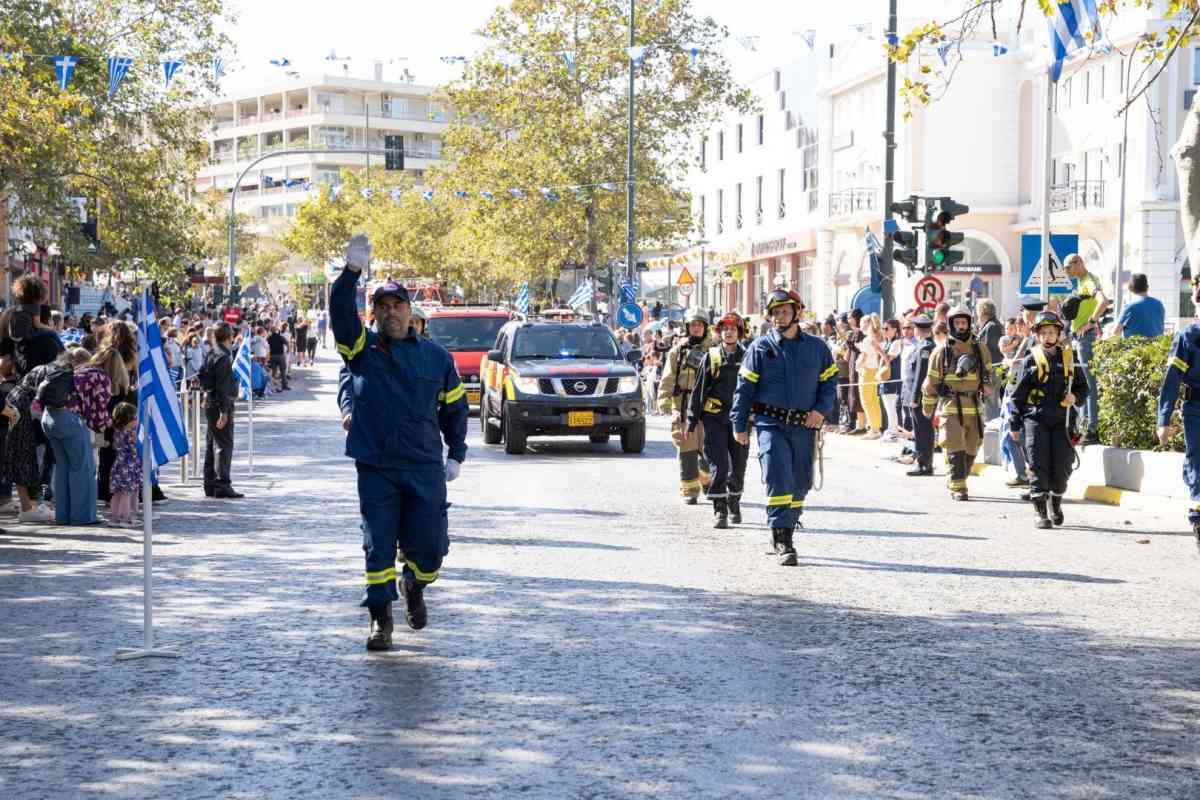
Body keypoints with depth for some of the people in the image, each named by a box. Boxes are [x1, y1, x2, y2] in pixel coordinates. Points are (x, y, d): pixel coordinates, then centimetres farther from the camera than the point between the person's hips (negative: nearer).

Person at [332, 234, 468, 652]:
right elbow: (340, 313, -15)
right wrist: (352, 271, -29)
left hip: (425, 467, 1)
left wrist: (456, 454, 13)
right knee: (378, 547, 0)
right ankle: (380, 618, 12)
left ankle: (414, 587, 35)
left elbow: (454, 406, 17)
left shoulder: (435, 356, 8)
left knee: (430, 546, 3)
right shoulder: (362, 348, 3)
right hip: (375, 468, -1)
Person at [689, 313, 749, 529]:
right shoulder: (711, 357, 4)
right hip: (714, 418, -2)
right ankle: (720, 511, -7)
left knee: (738, 466, 9)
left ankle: (734, 504, 30)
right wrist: (692, 418, 3)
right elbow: (699, 389, 6)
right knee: (719, 465, -9)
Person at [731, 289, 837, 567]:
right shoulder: (760, 348, 2)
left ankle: (783, 534, 27)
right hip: (771, 424, -3)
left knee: (800, 484, 10)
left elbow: (829, 381, 12)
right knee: (779, 479, -16)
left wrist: (822, 410, -6)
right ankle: (783, 540, -16)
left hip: (805, 426, 3)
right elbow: (745, 387, 3)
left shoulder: (816, 347, 7)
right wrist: (739, 425, -1)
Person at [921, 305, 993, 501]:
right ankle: (958, 487, -10)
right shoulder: (942, 352, 1)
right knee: (955, 449, -12)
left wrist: (987, 385, 1)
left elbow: (988, 373, 23)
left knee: (971, 450, 8)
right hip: (951, 407, -4)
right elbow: (931, 381, 6)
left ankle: (954, 481, 24)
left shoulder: (980, 350, 10)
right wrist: (927, 406, 9)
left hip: (974, 408, 4)